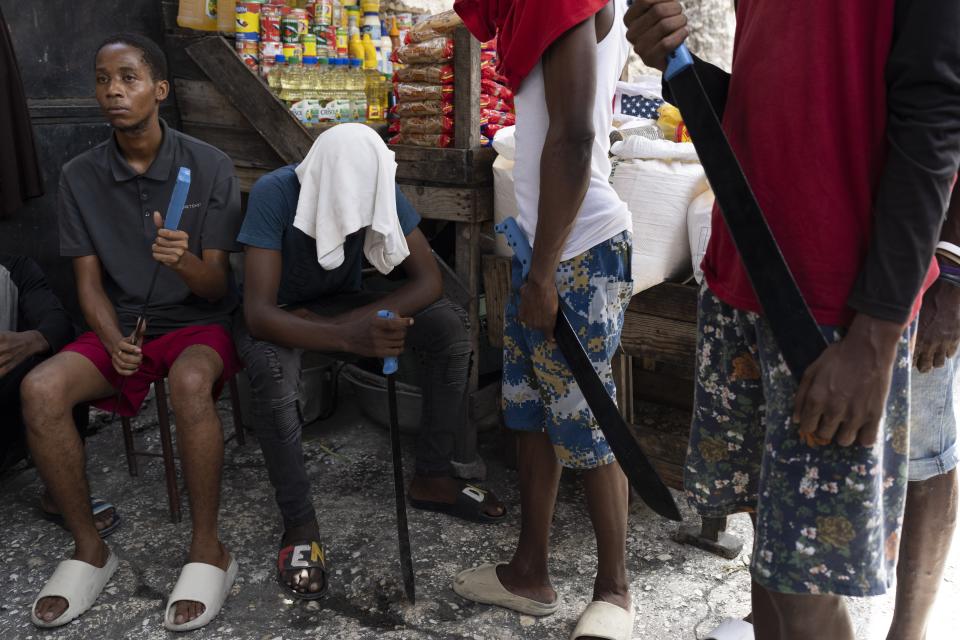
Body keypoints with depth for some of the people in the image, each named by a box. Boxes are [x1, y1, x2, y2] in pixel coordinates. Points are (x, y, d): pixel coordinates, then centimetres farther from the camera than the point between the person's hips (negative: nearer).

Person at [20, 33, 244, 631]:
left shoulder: (210, 167, -7)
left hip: (199, 322, -3)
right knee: (40, 389, -26)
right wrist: (113, 340, -16)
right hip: (120, 326, 3)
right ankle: (89, 548, -6)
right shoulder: (80, 176, 2)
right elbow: (89, 281, 3)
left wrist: (185, 262, -30)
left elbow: (217, 285, -7)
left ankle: (208, 550, -20)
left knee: (189, 382, -38)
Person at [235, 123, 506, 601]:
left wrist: (343, 322, -31)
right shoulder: (274, 194, -31)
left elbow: (428, 279, -20)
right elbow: (258, 313, -38)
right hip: (279, 315, -3)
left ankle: (431, 478, -6)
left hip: (343, 306, 4)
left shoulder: (378, 189, -19)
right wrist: (350, 340, -53)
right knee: (272, 372, -39)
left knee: (450, 324, -19)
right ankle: (299, 523, -20)